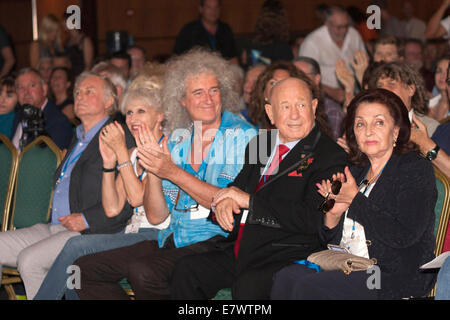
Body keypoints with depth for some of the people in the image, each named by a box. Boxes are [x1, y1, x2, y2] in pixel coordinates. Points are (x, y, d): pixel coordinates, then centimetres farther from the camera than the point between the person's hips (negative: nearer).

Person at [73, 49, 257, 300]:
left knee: (143, 271, -33)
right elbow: (156, 216, 12)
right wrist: (153, 172, -7)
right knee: (85, 268, -7)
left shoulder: (243, 136, -1)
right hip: (172, 240, 7)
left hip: (217, 243, -7)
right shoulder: (174, 142, 15)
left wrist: (174, 173, -16)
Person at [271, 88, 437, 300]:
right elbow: (329, 241, 18)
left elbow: (405, 236, -17)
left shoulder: (416, 169, -3)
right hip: (345, 268, 7)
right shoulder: (356, 171, 16)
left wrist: (355, 200, -10)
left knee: (309, 287, -28)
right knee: (285, 278, -20)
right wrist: (333, 213, -5)